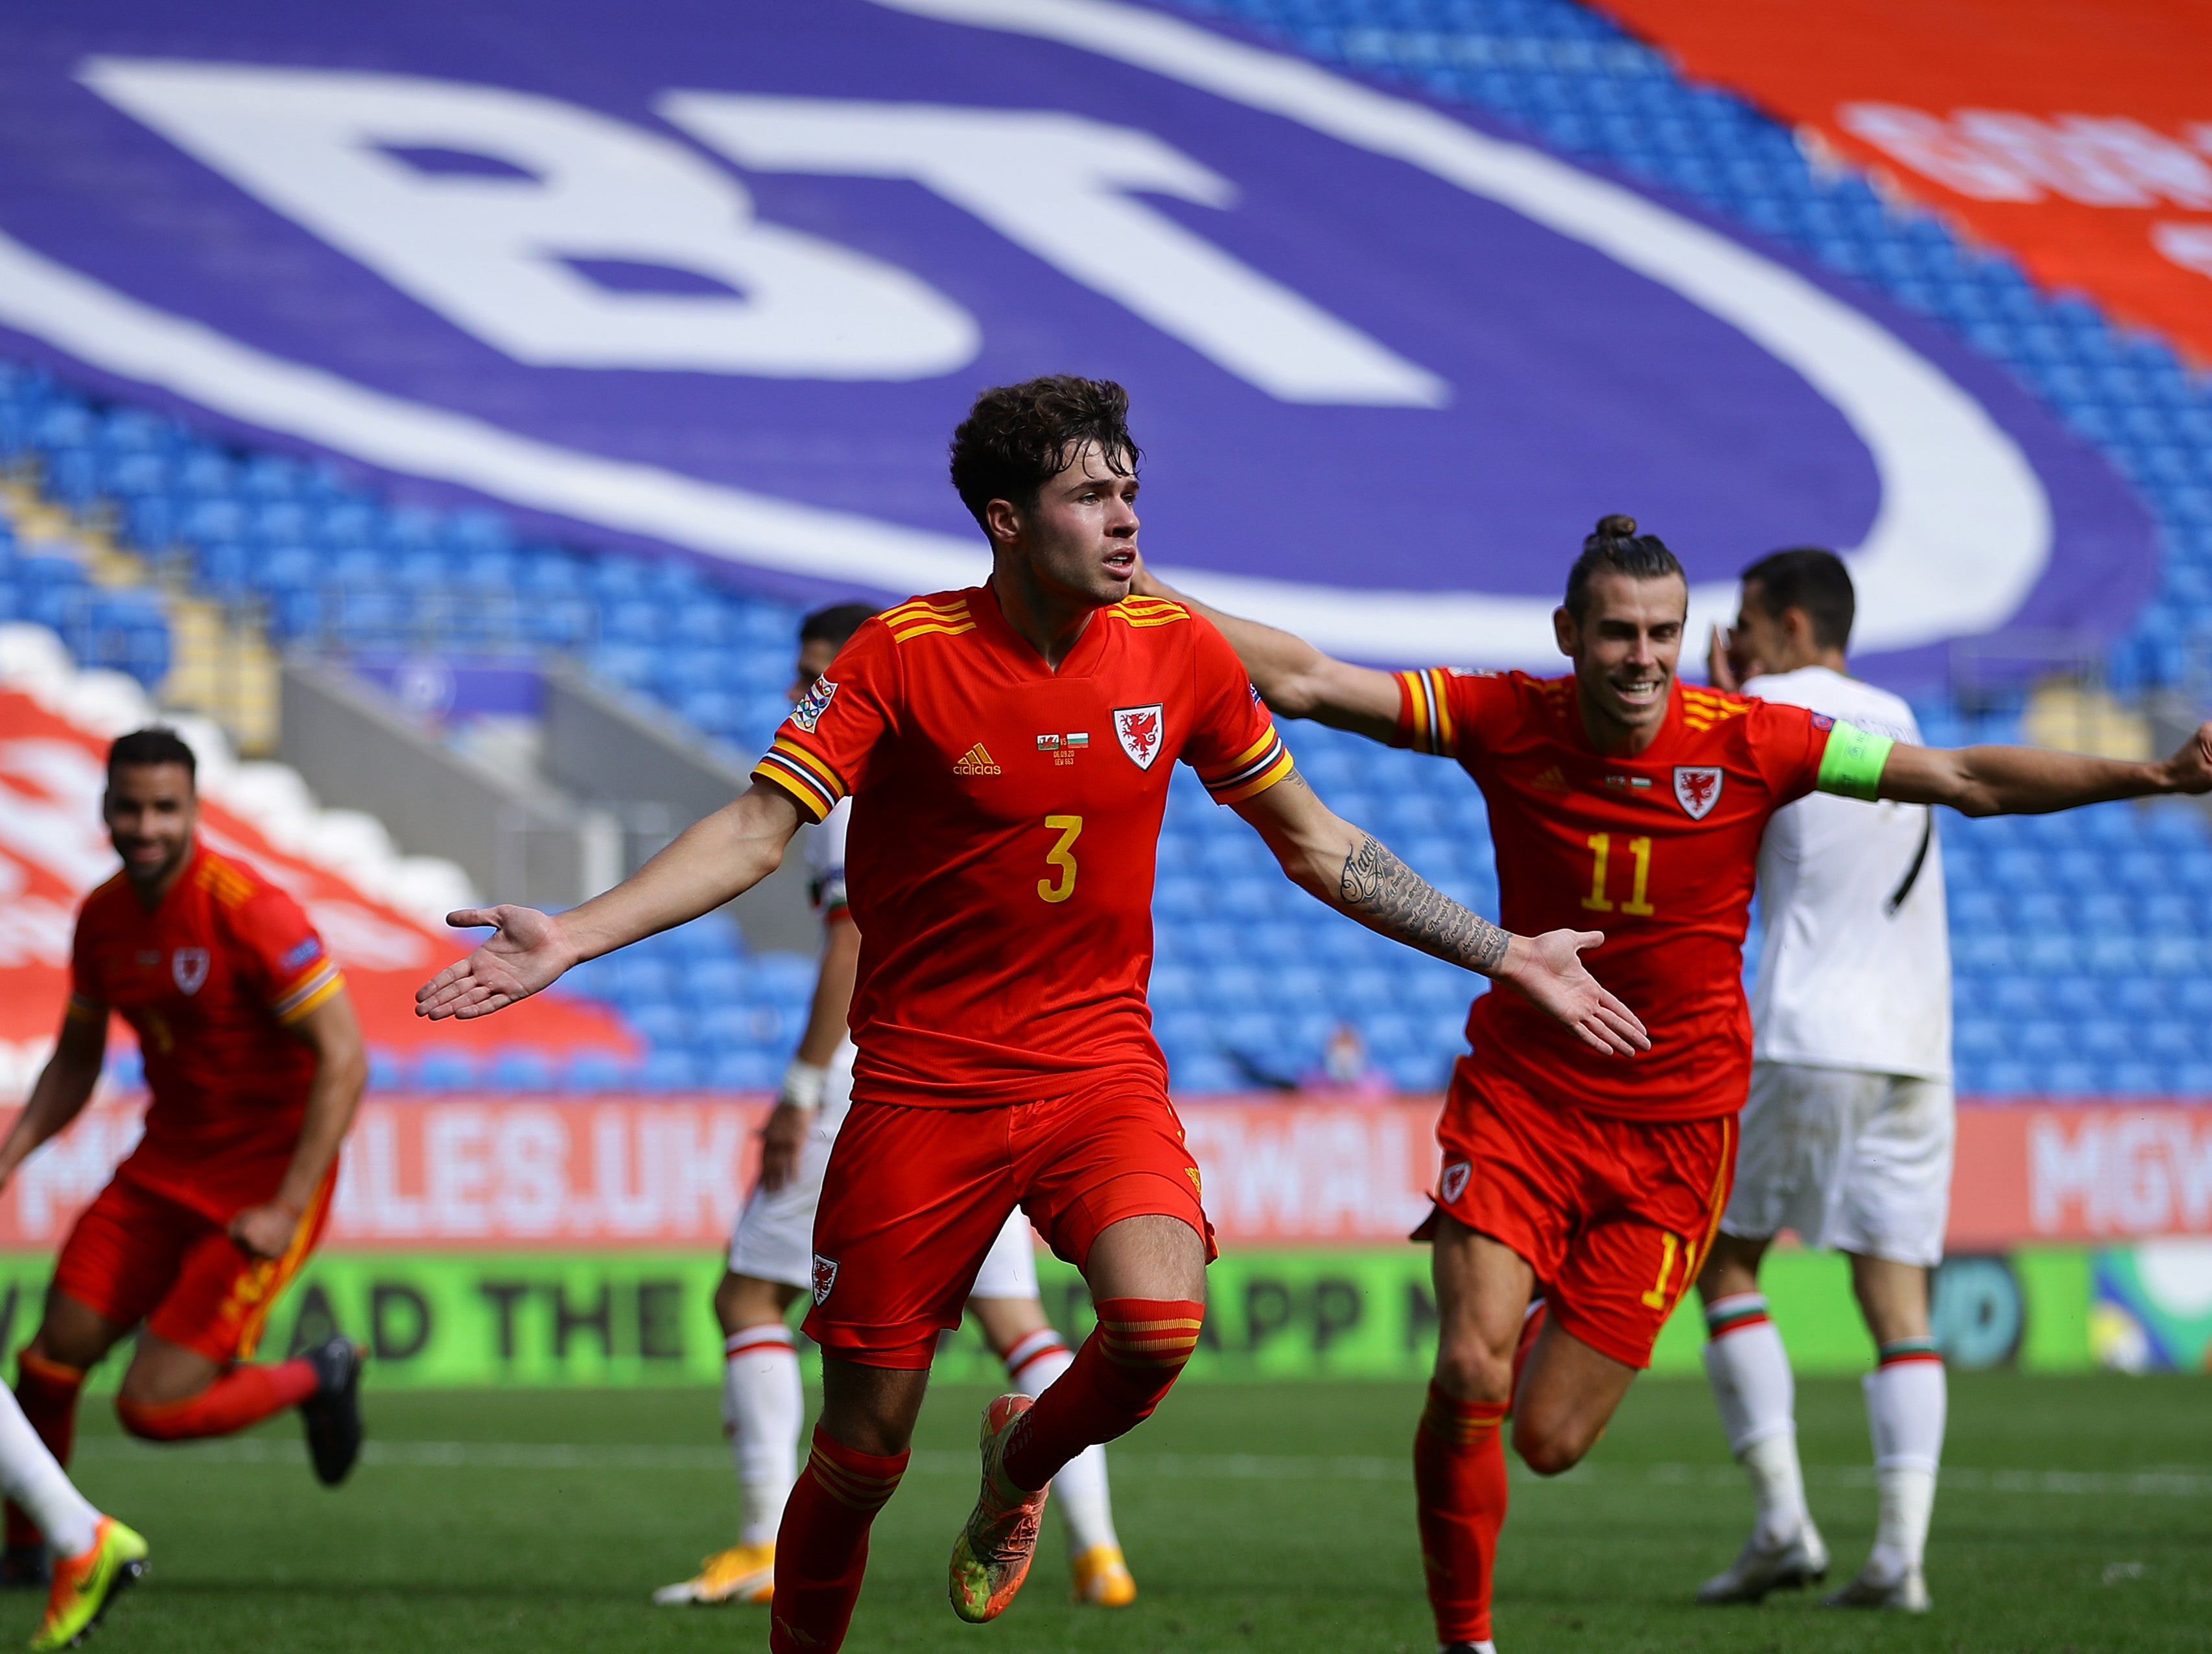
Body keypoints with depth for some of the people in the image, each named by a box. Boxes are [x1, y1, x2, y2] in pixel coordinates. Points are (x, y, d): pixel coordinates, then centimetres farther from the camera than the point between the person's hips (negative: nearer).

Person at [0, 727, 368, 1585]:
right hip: (165, 1164, 6)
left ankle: (318, 1379, 15)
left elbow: (344, 1058, -21)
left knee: (153, 1409, -12)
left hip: (263, 1180, -6)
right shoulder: (102, 917, 2)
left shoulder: (250, 911, -20)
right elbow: (75, 1064, 16)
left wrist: (286, 1210, -24)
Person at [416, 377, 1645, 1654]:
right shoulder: (904, 656, -9)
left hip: (1102, 1070, 2)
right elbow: (758, 832, -12)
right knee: (863, 1457, -1)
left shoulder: (1179, 654, -1)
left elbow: (1315, 844, 11)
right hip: (922, 1087, -2)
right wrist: (570, 939, -25)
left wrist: (1507, 954, 12)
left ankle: (1018, 1469, 7)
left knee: (1159, 1321, -27)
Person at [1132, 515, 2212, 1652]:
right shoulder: (1507, 721, -10)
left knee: (1548, 1441, -1)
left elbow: (1970, 781, -10)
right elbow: (1305, 681, -9)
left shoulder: (1746, 744, -12)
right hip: (1519, 1096, 0)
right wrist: (1149, 594, -16)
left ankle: (1559, 1321, 37)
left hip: (1673, 1126, 0)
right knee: (1468, 1376, -18)